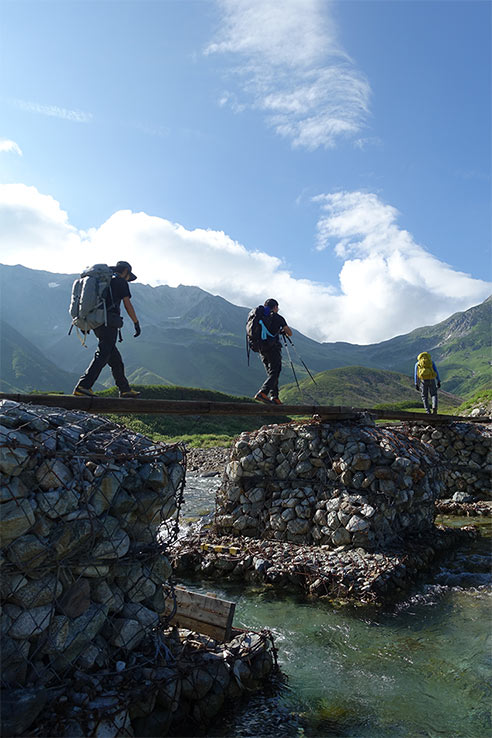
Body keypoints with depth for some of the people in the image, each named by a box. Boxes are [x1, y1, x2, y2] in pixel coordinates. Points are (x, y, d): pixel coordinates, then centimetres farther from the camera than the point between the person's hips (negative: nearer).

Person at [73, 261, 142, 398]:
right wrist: (136, 323, 7)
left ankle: (125, 389, 17)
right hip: (109, 323, -8)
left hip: (96, 323, 8)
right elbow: (128, 305, 0)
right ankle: (82, 387, -21)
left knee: (115, 358, 12)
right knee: (102, 355, -13)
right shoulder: (121, 282, 2)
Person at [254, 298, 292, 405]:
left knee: (271, 374, 12)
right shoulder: (277, 318, 0)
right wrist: (283, 331, 29)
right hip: (273, 348, -7)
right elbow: (290, 333, 5)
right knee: (274, 373, -9)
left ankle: (274, 397, 5)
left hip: (262, 349, 7)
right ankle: (262, 393, -26)